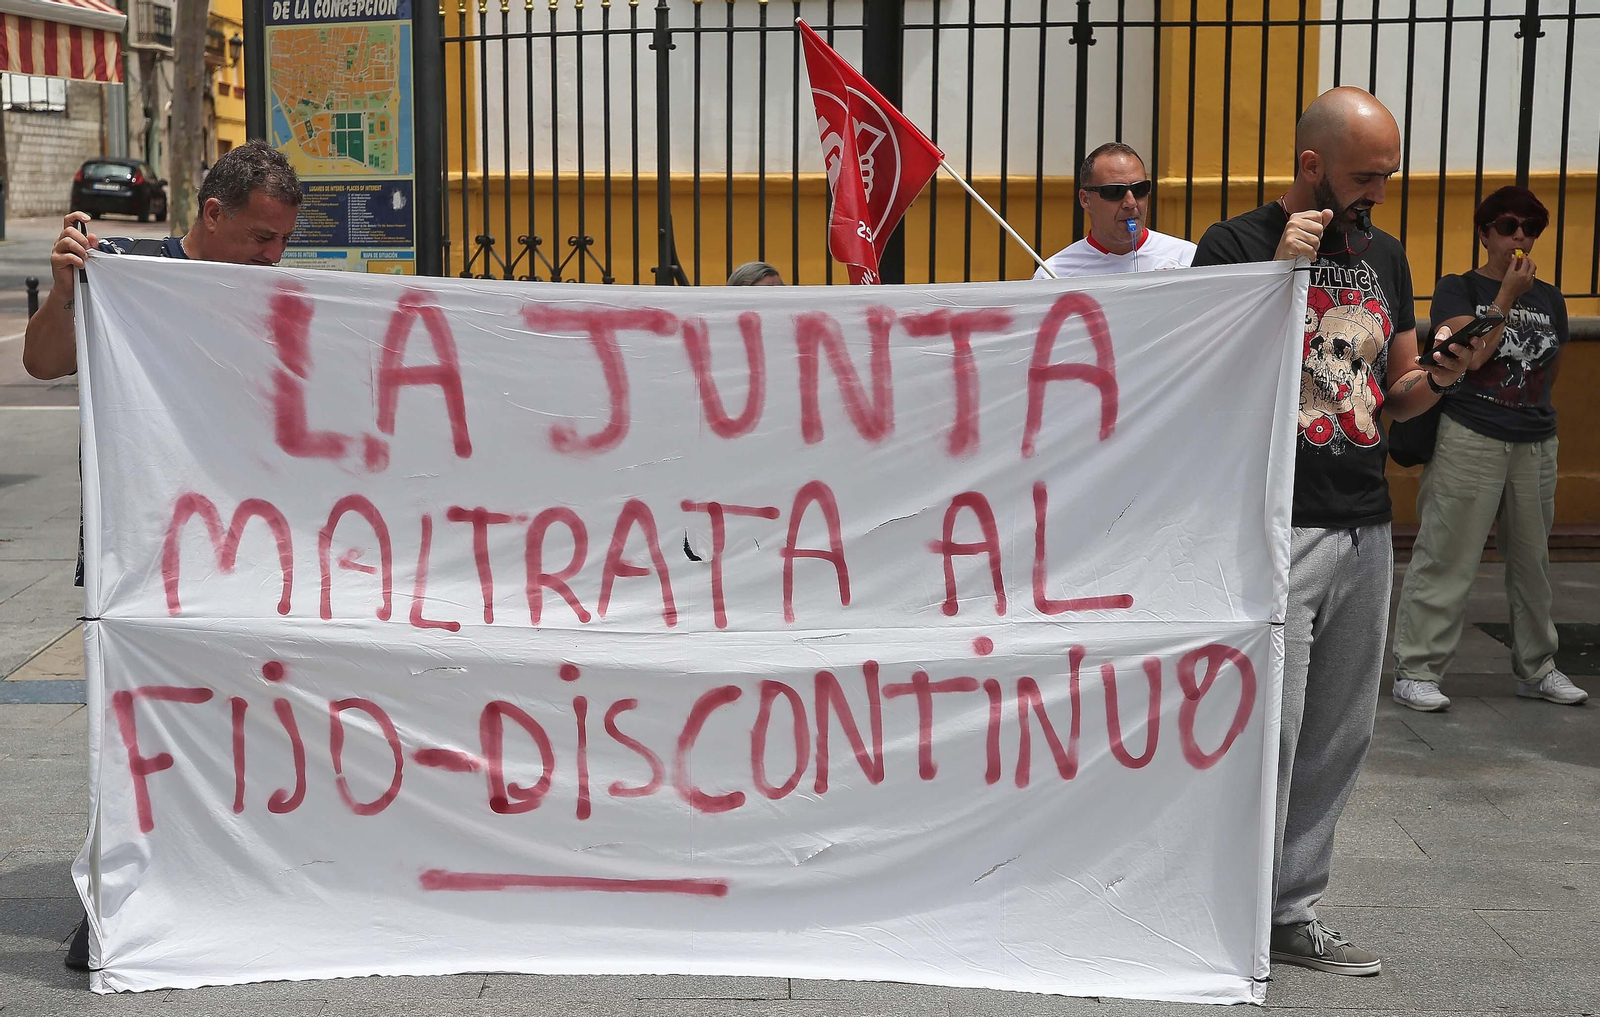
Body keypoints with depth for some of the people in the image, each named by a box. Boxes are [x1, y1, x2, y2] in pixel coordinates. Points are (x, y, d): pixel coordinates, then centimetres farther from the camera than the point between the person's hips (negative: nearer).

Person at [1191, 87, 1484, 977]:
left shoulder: (1384, 254, 15)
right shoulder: (1236, 245, -4)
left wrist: (1439, 378, -1)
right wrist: (1280, 272, -18)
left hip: (1367, 529, 7)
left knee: (1340, 739, 11)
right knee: (1264, 737, -7)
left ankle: (1295, 914, 22)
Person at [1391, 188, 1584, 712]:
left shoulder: (1550, 300, 13)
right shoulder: (1458, 289, 0)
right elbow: (1473, 353, -15)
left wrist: (1531, 413, 9)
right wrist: (1508, 294, -12)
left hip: (1535, 446, 5)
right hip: (1470, 441, -5)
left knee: (1532, 560, 12)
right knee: (1446, 559, -7)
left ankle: (1537, 668, 24)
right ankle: (1416, 671, -3)